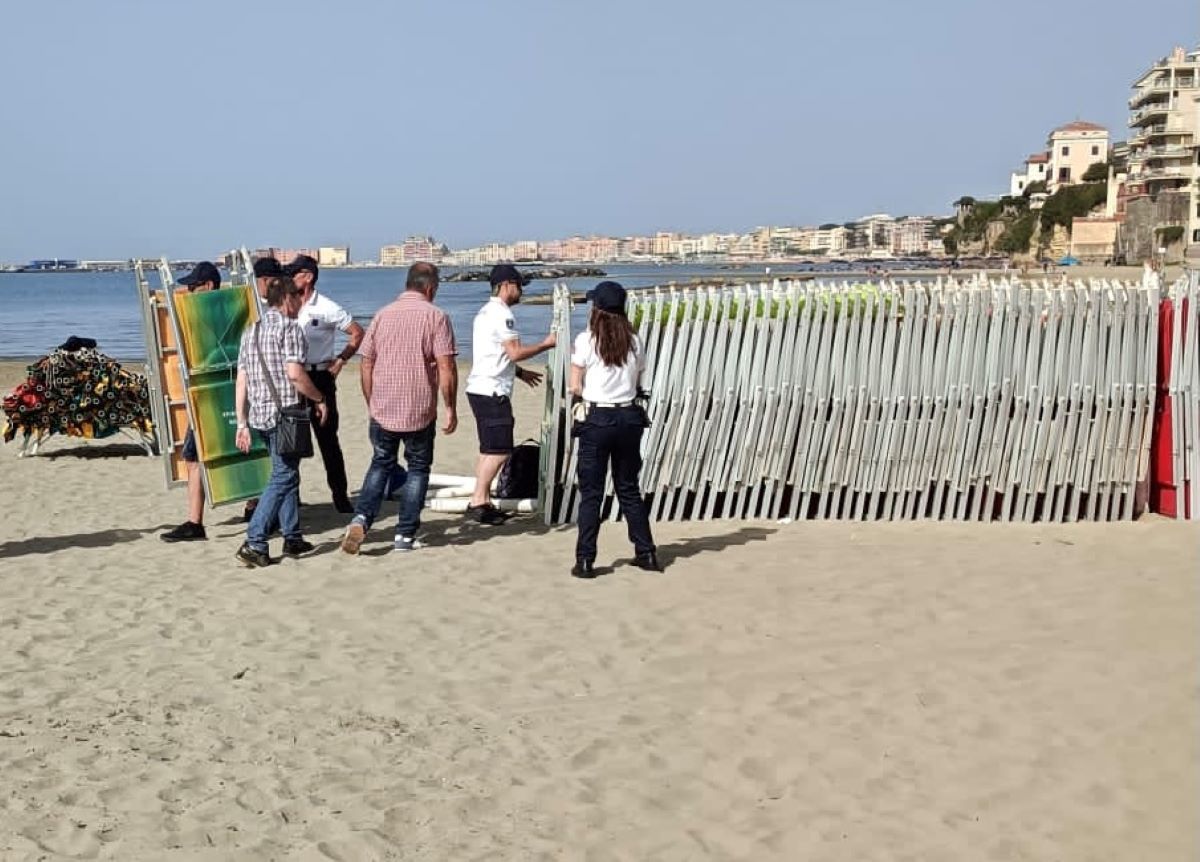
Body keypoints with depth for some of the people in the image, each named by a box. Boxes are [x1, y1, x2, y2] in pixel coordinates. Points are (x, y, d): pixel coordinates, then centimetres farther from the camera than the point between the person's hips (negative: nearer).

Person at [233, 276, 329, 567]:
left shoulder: (251, 330, 15)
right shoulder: (288, 327, -9)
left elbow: (241, 380, 12)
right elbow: (294, 373, -20)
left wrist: (242, 423, 13)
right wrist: (319, 399, -6)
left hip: (259, 414, 8)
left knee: (287, 474, 18)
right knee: (282, 478, -5)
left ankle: (292, 538, 23)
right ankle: (254, 543, -12)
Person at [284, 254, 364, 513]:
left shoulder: (326, 308, -8)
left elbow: (357, 334, -4)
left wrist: (339, 362, -6)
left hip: (319, 378, -5)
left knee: (327, 438, 0)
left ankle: (340, 495, 7)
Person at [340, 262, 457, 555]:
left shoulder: (382, 315, 6)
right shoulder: (435, 316, -6)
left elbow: (366, 366, 8)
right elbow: (446, 368, -13)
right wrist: (451, 409, -5)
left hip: (382, 410, 3)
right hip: (420, 411, -3)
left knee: (380, 464, 18)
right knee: (418, 468, 11)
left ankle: (361, 519, -1)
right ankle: (405, 535, 9)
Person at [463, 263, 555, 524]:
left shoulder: (485, 312, 19)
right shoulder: (502, 314, -12)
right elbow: (515, 352, -17)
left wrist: (519, 372, 26)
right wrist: (546, 344, -5)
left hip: (480, 388, 11)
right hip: (493, 391, -10)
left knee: (490, 450, 14)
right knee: (499, 450, -8)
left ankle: (484, 502, 16)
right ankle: (478, 501, -8)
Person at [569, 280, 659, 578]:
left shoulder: (586, 340, -7)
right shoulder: (634, 341, 4)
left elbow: (575, 387, -6)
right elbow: (638, 383, 6)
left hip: (597, 419, -4)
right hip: (629, 417, 4)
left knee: (591, 492, 3)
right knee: (629, 489, 16)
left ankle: (585, 561, 3)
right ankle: (646, 553, 20)